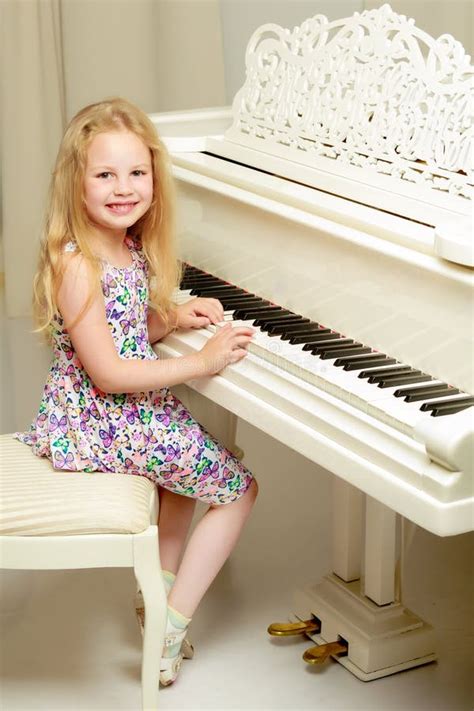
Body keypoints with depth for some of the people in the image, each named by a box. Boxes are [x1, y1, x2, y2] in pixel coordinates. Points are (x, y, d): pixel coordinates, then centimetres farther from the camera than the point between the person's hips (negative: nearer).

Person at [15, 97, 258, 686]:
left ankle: (158, 594, 32)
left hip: (128, 410, 10)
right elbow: (107, 373, -26)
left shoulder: (130, 249, 3)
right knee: (239, 489, 1)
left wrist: (172, 316, -2)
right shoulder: (76, 265, -26)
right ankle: (170, 627, 4)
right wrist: (202, 362, -24)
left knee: (190, 465, 33)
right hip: (103, 422, -10)